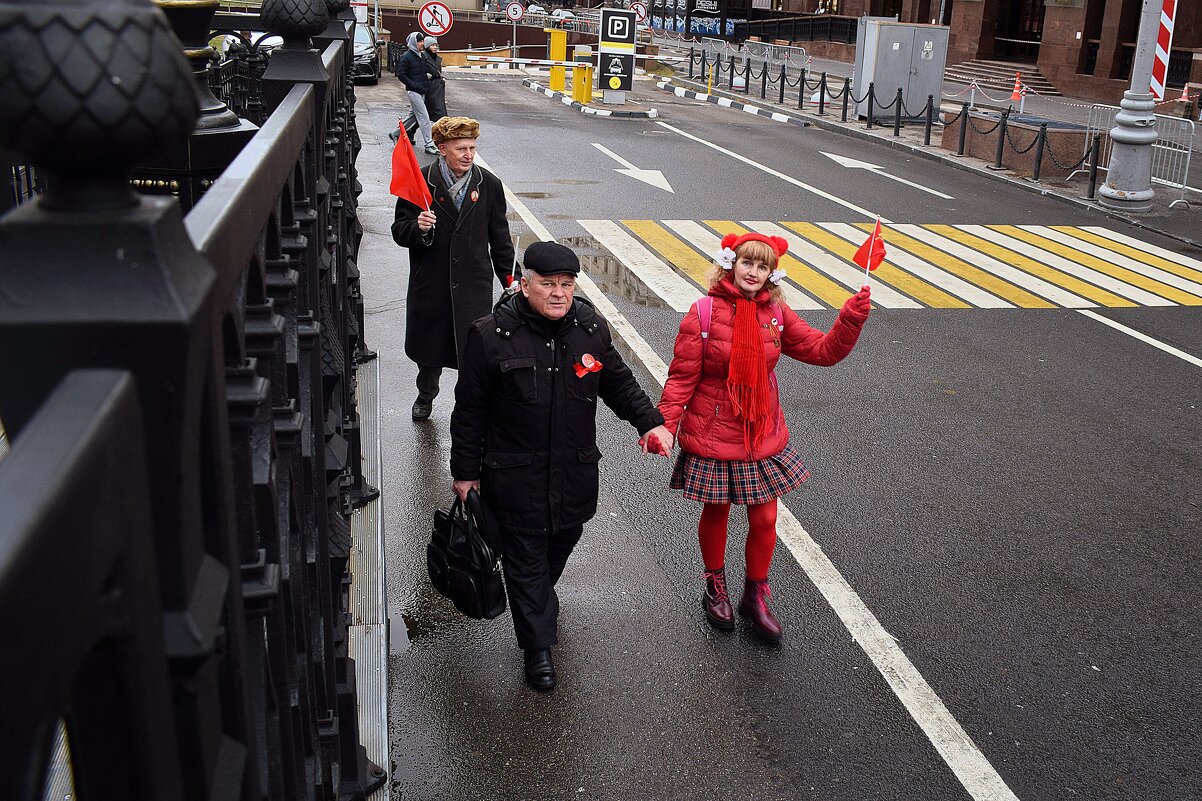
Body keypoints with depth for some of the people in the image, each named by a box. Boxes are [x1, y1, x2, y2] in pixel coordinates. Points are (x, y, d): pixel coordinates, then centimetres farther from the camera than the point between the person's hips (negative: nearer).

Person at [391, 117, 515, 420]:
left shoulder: (489, 184, 2)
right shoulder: (420, 182, -5)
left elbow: (500, 237, 10)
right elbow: (399, 232, -2)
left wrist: (510, 278, 8)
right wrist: (418, 228, -24)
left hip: (474, 282, 0)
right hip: (430, 282, 0)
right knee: (429, 344, 15)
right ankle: (425, 396, 43)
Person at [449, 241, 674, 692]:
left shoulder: (591, 328, -2)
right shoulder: (491, 336, -14)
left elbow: (618, 383, 10)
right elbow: (469, 410, -6)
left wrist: (650, 422, -6)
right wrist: (465, 471, -3)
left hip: (576, 471, 5)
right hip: (515, 476, -4)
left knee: (563, 541, 23)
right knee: (525, 557, 6)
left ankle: (541, 597, 55)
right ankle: (538, 648, 20)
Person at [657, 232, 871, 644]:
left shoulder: (776, 315, -1)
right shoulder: (704, 313, -13)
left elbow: (823, 350, 1)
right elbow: (682, 377, -11)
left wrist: (851, 318, -15)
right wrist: (663, 425, -21)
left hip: (763, 436, 3)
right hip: (713, 436, -3)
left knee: (764, 520, 9)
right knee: (716, 513, 15)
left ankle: (755, 596, 32)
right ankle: (715, 588, 40)